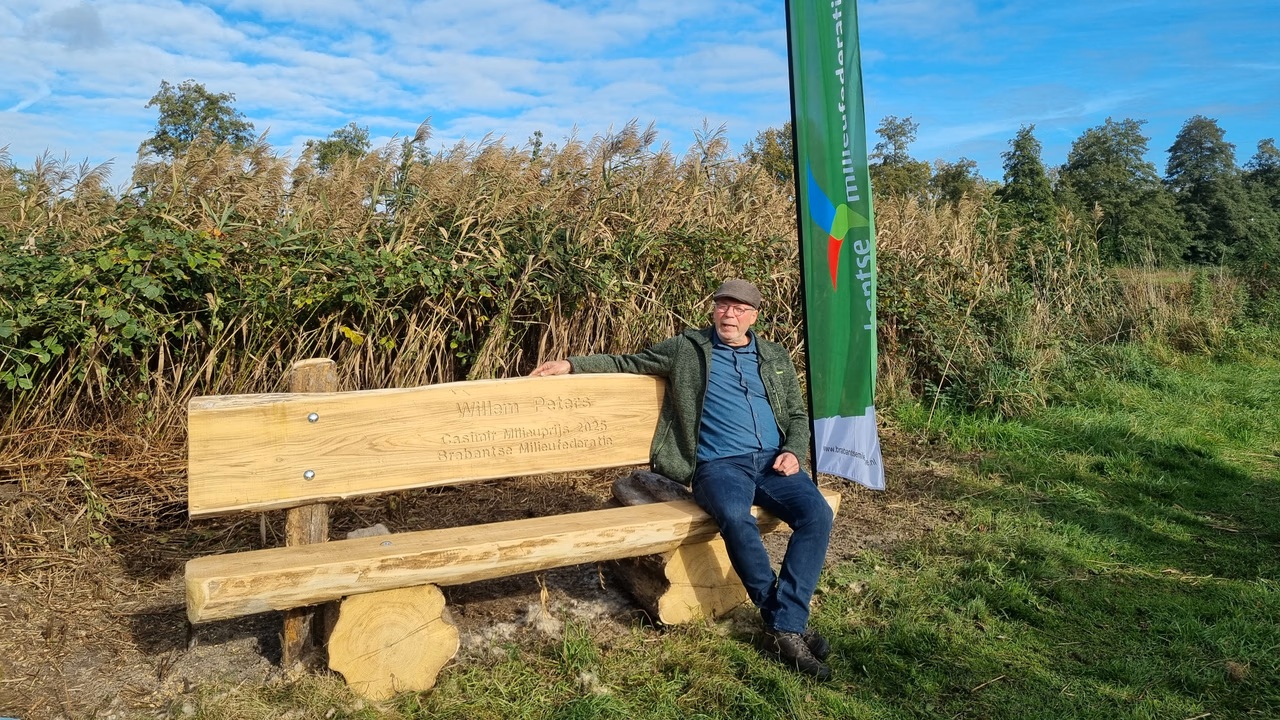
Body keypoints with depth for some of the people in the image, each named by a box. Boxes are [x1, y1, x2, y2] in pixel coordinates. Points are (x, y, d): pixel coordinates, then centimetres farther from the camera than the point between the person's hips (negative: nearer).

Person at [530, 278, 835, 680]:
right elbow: (628, 363, 18)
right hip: (719, 465, -3)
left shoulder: (775, 357, 20)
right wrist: (572, 365, 9)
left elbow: (798, 414, 24)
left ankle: (786, 627, -22)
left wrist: (794, 452, 3)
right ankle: (784, 624, -23)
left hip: (773, 461, 4)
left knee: (817, 513, -27)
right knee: (735, 518, -37)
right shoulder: (687, 349, 13)